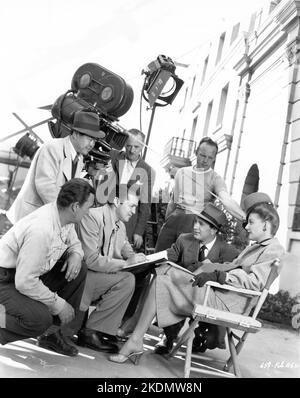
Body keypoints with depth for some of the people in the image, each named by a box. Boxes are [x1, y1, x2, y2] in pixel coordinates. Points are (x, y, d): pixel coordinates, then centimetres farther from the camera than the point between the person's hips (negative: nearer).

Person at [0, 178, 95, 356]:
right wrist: (59, 304, -21)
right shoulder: (41, 230, -33)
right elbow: (25, 282, -31)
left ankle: (52, 334, 5)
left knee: (78, 272, -3)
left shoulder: (64, 214, -7)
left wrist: (76, 254, -10)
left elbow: (74, 242, 15)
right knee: (40, 319, -30)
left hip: (31, 272, 9)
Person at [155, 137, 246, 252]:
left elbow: (226, 200, -19)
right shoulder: (181, 172, 13)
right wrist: (166, 222, 19)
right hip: (174, 219, 4)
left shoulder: (215, 179, -1)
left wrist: (244, 217, -37)